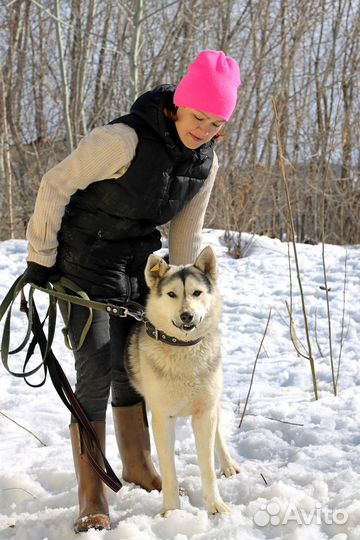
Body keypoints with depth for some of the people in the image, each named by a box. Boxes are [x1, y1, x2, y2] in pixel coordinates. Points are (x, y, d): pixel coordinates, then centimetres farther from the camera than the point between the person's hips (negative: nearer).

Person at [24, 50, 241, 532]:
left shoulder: (206, 164, -4)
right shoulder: (125, 140, -27)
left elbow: (186, 236, 7)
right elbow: (56, 185, -20)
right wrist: (41, 256, -14)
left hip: (139, 265, 6)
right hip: (85, 261, -6)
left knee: (133, 369, 14)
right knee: (96, 371, -11)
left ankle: (138, 466, 33)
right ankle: (92, 495, -3)